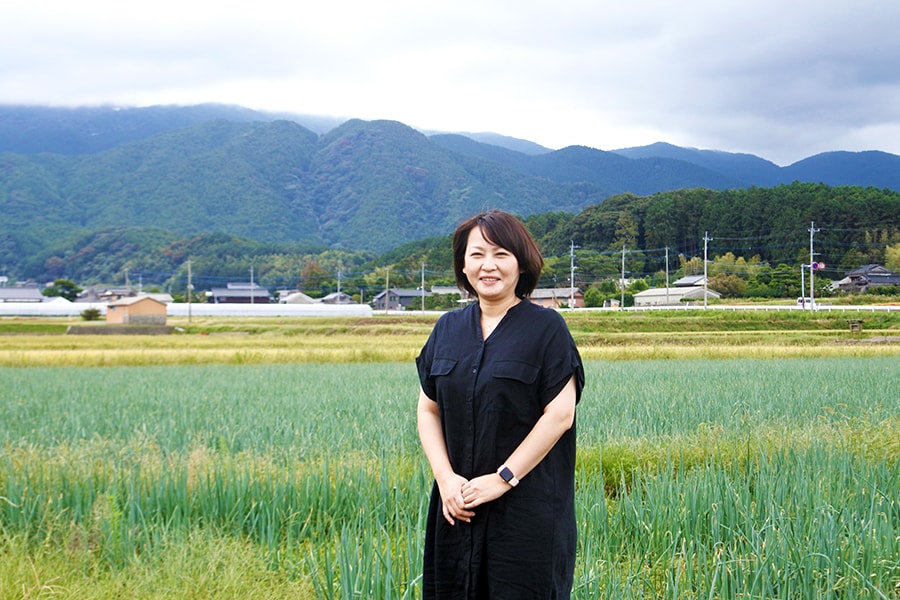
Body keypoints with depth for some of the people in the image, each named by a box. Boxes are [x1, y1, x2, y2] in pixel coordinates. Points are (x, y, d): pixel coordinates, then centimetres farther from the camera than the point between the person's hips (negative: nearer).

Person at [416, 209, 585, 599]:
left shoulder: (546, 328, -6)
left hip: (528, 506, -4)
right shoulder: (447, 329, 8)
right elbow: (427, 409, 8)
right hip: (457, 505, 5)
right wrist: (445, 477, -7)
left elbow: (560, 415, -11)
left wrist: (502, 478, -14)